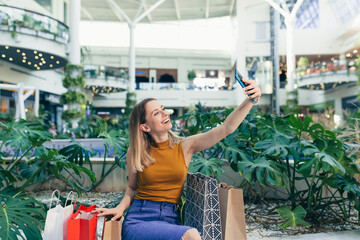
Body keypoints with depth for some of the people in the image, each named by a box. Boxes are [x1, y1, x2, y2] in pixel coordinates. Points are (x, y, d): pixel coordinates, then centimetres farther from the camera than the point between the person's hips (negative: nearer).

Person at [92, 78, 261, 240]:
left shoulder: (185, 146, 1)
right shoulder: (136, 153, 2)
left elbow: (226, 128, -8)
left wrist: (251, 100, -19)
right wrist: (120, 207, -4)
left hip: (171, 220, 3)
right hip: (138, 220, -2)